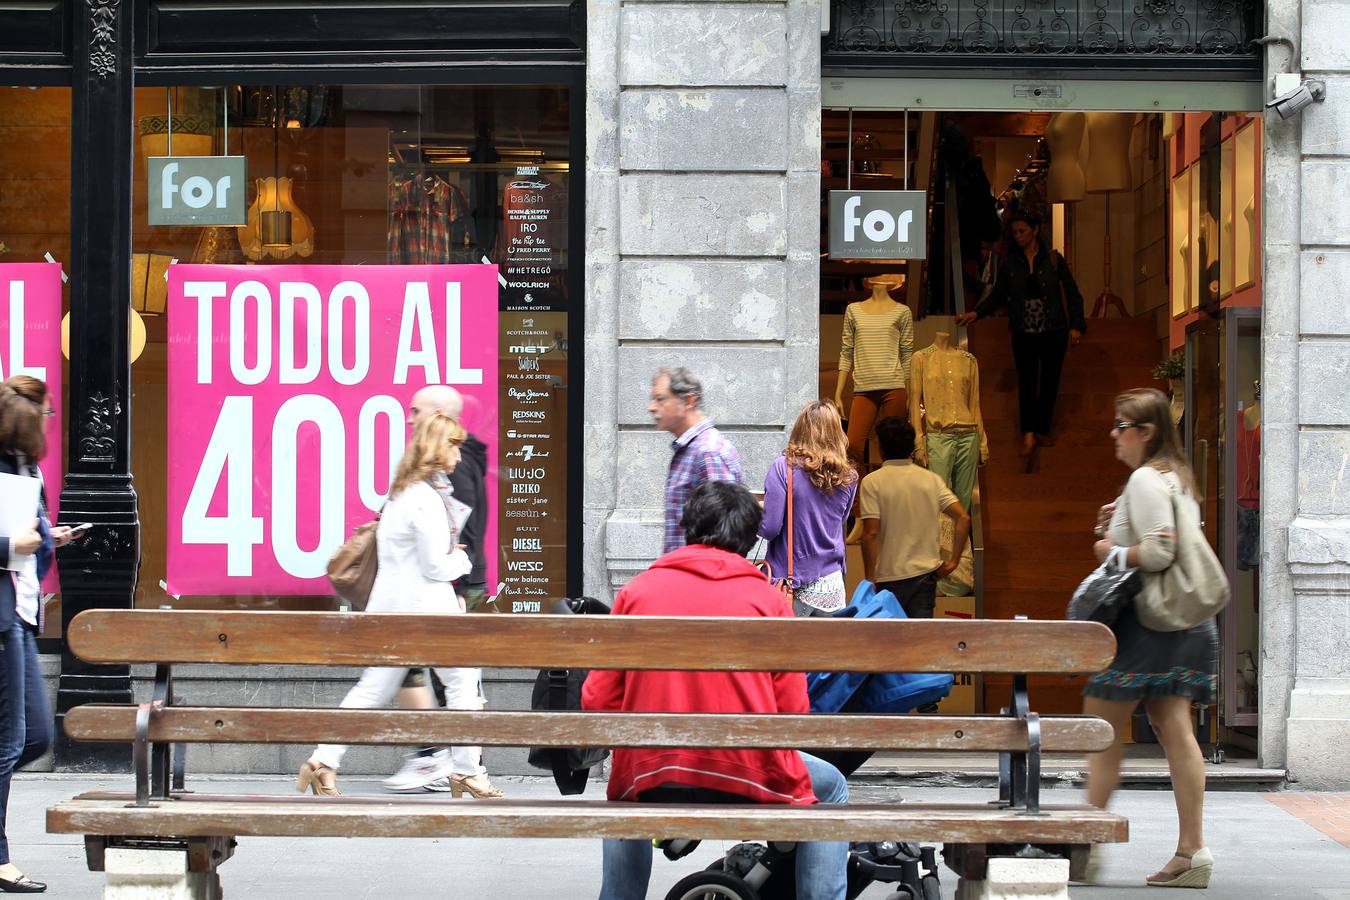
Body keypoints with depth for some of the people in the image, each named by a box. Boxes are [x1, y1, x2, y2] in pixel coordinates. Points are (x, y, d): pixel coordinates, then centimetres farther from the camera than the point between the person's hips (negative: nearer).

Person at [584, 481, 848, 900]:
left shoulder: (637, 590, 6)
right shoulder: (767, 598, 3)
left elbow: (598, 701, 4)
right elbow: (792, 711, -1)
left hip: (653, 784, 2)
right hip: (751, 781, -2)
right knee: (831, 789, 28)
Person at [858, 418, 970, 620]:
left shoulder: (872, 482, -8)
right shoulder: (932, 479, 4)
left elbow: (871, 534, -15)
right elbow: (963, 519, -3)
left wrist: (869, 579, -9)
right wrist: (953, 562, 2)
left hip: (890, 578, -3)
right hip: (926, 573, 3)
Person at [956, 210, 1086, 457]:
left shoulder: (1053, 259, 0)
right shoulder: (1010, 263, 5)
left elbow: (1072, 293, 4)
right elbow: (997, 297, 9)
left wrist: (1076, 326, -2)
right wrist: (975, 313, -6)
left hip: (1053, 332, 0)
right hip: (1024, 333, 0)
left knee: (1050, 381, 5)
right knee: (1027, 381, -12)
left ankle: (1043, 431, 17)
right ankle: (1028, 434, -19)